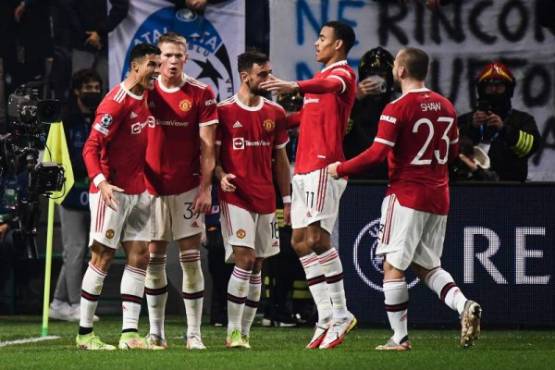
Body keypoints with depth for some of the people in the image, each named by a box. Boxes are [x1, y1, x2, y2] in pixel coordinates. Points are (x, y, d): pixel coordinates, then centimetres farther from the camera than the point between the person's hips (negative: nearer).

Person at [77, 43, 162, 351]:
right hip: (112, 192, -8)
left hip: (138, 191, 8)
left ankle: (130, 333, 3)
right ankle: (84, 333, 3)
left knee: (139, 256, 3)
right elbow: (91, 147, -17)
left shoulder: (146, 98, 9)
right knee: (102, 256, -4)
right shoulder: (116, 102, -16)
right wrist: (100, 181, -30)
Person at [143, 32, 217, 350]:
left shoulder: (201, 94, -2)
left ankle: (194, 333, -1)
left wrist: (205, 189, -8)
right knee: (154, 259, 5)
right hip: (152, 187, 2)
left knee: (191, 258, -3)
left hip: (187, 187, -2)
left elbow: (208, 146, -2)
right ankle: (156, 331, 12)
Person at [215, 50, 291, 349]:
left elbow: (280, 158, 15)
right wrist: (221, 175, -20)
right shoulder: (224, 111, -4)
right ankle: (233, 332, -10)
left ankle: (245, 333, 11)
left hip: (266, 199, 5)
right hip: (235, 198, -5)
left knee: (257, 267, 6)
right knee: (244, 260, -15)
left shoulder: (275, 113, 10)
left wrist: (287, 199, 11)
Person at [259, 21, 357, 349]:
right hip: (305, 168, 10)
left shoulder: (342, 74, -7)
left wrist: (295, 86, -50)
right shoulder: (323, 76, 23)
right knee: (301, 241, 5)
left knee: (316, 237, -16)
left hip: (324, 167, -10)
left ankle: (340, 315, -12)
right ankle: (327, 319, 5)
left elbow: (331, 86, -33)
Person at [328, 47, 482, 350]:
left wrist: (340, 169, -5)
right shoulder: (445, 106, 9)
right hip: (438, 198, 7)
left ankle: (400, 337, -1)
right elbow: (452, 151, 18)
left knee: (393, 266, 0)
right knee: (428, 267, 15)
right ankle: (464, 306, -9)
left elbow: (377, 154, -17)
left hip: (407, 195, -7)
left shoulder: (398, 108, -12)